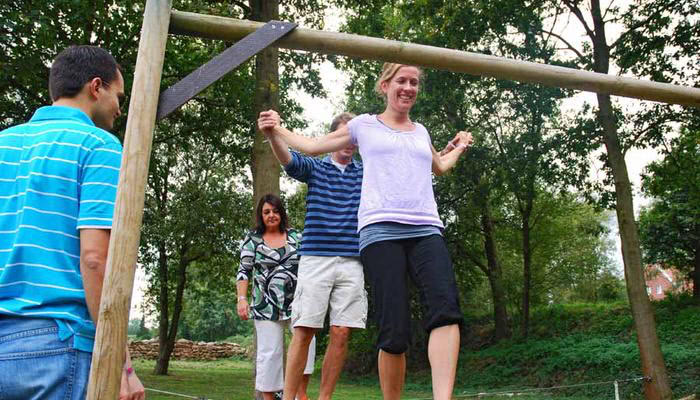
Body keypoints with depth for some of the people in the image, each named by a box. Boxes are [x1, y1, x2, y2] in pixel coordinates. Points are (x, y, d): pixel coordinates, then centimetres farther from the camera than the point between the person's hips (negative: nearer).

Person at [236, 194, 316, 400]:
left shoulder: (296, 237, 11)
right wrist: (242, 298, -8)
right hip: (267, 306, -1)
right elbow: (244, 272, 4)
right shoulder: (252, 240, 7)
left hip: (297, 303, 1)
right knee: (269, 352, 0)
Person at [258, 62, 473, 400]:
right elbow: (313, 146, 28)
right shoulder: (364, 125, 18)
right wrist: (277, 129, 19)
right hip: (380, 231, -3)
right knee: (394, 332, -12)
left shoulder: (421, 131, 28)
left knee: (446, 309, -24)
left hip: (426, 230, 3)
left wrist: (458, 149, 42)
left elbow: (439, 167, 51)